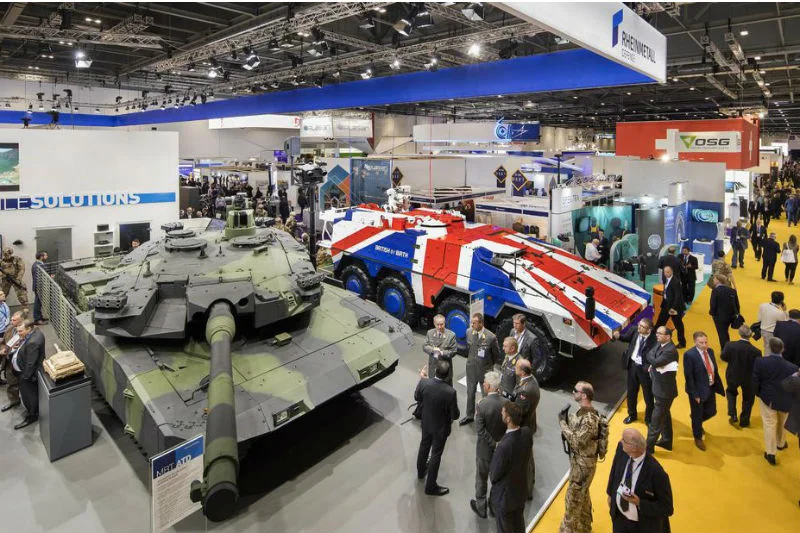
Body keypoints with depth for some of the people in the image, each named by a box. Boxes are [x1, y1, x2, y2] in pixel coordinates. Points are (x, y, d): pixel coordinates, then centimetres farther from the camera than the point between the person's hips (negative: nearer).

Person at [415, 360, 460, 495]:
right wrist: (456, 414, 1)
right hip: (441, 427, -4)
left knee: (424, 446, 30)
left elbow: (417, 397, -3)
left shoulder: (424, 382, -25)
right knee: (436, 455, 14)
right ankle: (431, 486, 31)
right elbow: (455, 415, -22)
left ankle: (421, 470, 55)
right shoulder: (450, 392, -34)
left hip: (426, 423, 4)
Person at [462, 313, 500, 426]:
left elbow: (496, 355, -8)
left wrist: (491, 368, 3)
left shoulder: (491, 337, -24)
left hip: (485, 370, -4)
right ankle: (469, 416, 40)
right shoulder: (469, 332, -10)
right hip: (471, 369, 4)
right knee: (470, 393, 20)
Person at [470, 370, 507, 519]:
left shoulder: (482, 405, -27)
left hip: (485, 448, -4)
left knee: (482, 478, 18)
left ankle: (481, 507, 36)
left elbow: (480, 430, -25)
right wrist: (500, 442, 2)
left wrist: (493, 444, -17)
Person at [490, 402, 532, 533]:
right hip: (520, 488, 6)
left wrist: (492, 478, -1)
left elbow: (495, 474, -22)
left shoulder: (504, 446, -38)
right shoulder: (527, 433, -18)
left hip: (504, 494, -6)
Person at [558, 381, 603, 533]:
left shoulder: (589, 419, -31)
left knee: (573, 499, 6)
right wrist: (567, 419, -9)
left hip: (583, 463, -9)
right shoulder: (583, 412, -1)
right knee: (582, 494, 25)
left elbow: (577, 441, -30)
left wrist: (562, 423, -24)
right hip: (578, 460, 9)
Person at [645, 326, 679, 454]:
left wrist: (651, 357, -11)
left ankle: (649, 447, 9)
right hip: (660, 387, 10)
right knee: (664, 415, 24)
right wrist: (652, 365, -6)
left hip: (665, 390, -10)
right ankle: (666, 441, 41)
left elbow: (655, 362, -30)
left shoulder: (671, 350, -27)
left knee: (656, 419, 0)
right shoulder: (659, 344, 1)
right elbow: (650, 355, 11)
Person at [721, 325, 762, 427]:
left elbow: (723, 357, -7)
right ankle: (744, 421, 39)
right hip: (748, 379, -1)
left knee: (731, 391, 31)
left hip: (732, 376, 1)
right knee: (748, 398, 24)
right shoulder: (756, 351, -28)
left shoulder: (730, 345, -25)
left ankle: (733, 415, 20)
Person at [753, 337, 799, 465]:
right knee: (782, 423, 25)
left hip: (767, 398, -1)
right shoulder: (792, 367, -21)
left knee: (769, 424, 11)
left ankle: (771, 453, 16)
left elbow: (755, 381, -15)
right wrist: (791, 400, 9)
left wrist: (758, 393, 4)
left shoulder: (760, 362, -22)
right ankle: (781, 444, 49)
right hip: (785, 401, 1)